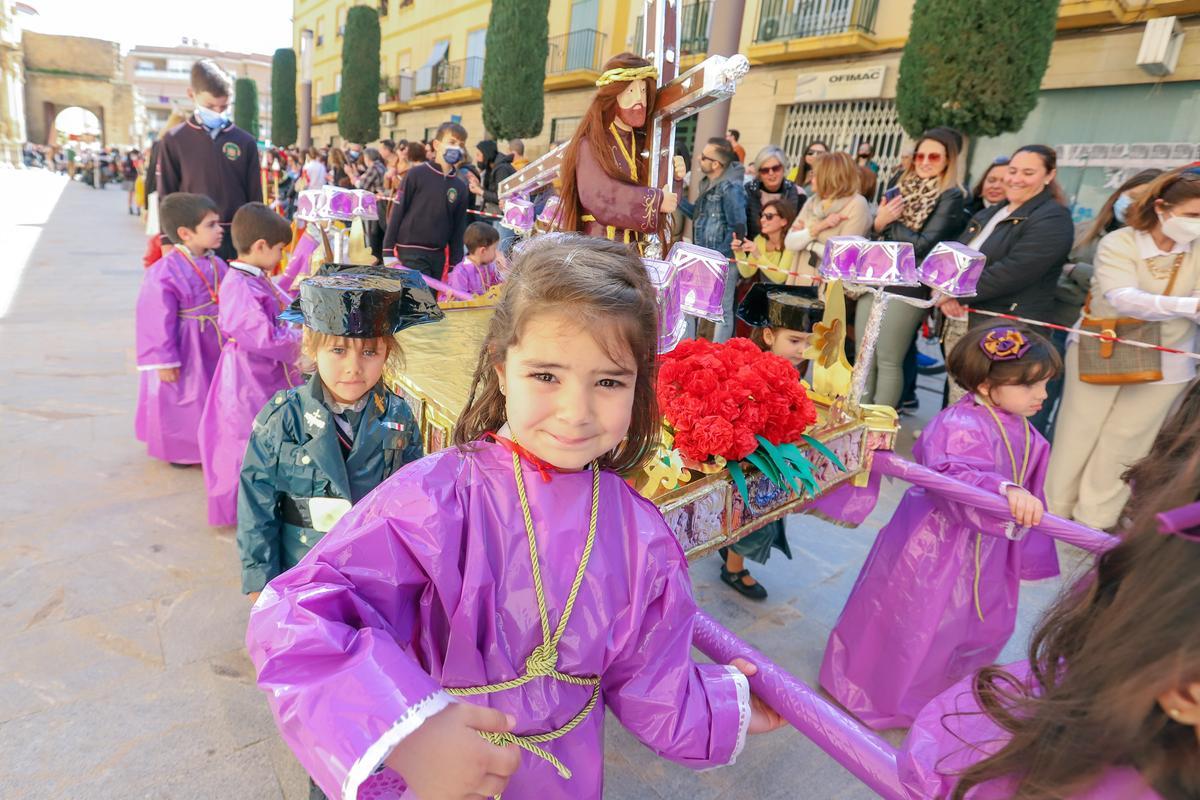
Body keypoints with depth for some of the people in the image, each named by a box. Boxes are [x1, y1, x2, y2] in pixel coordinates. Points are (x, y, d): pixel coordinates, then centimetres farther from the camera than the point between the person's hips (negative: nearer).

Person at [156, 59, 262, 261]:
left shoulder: (245, 142, 4)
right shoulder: (174, 141, 1)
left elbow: (255, 197, 7)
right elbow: (167, 196, 4)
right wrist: (168, 245, -1)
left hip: (237, 240, 1)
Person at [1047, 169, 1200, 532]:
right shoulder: (1118, 243, -18)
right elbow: (1122, 298, -35)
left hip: (1163, 365, 3)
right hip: (1099, 355, -2)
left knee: (1122, 446, 11)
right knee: (1076, 438, 9)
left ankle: (1094, 522, 25)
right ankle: (1052, 512, 26)